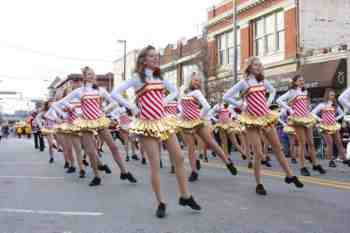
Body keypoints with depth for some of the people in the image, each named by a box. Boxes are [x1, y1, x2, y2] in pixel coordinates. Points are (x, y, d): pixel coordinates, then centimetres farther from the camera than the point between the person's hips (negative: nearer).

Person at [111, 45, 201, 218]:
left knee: (179, 158, 5)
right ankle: (161, 203, 7)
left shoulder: (159, 77, 10)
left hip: (163, 121, 6)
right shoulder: (137, 78, -6)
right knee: (155, 165, -5)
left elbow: (175, 91, 24)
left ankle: (185, 196, 18)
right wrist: (132, 108, -14)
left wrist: (164, 102, 7)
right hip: (147, 125, -6)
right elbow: (115, 94, -14)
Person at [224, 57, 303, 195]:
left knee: (278, 148, 10)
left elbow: (273, 91, 28)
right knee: (258, 154, -6)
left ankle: (290, 176, 22)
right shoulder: (243, 83, -5)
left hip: (267, 118, 5)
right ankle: (259, 184, 7)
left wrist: (268, 103, 12)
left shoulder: (263, 81, 9)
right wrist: (240, 105, -8)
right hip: (252, 120, -5)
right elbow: (226, 97, -7)